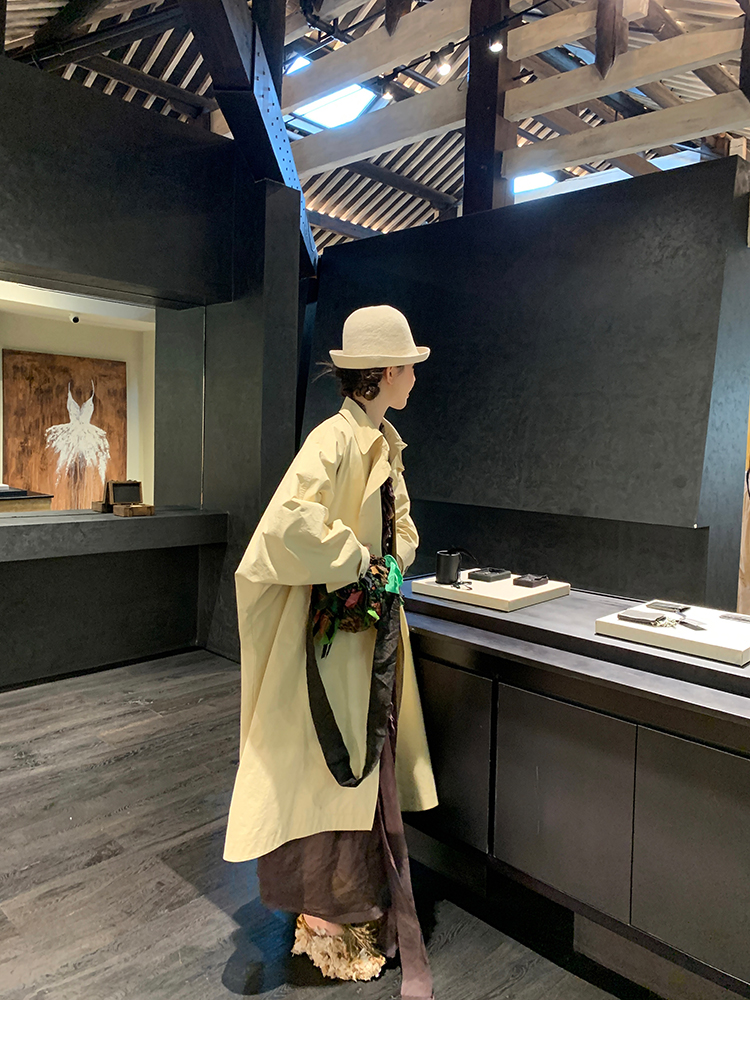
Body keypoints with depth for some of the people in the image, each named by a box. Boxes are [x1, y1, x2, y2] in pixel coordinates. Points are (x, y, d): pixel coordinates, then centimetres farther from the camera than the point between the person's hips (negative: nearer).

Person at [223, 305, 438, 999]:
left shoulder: (383, 441, 9)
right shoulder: (335, 439, -21)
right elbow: (289, 525, -35)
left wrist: (391, 562, -4)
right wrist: (360, 564, -23)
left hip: (375, 628, 9)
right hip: (334, 630, -9)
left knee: (370, 762, 20)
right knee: (332, 765, 6)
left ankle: (362, 900, 40)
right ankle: (326, 916, 28)